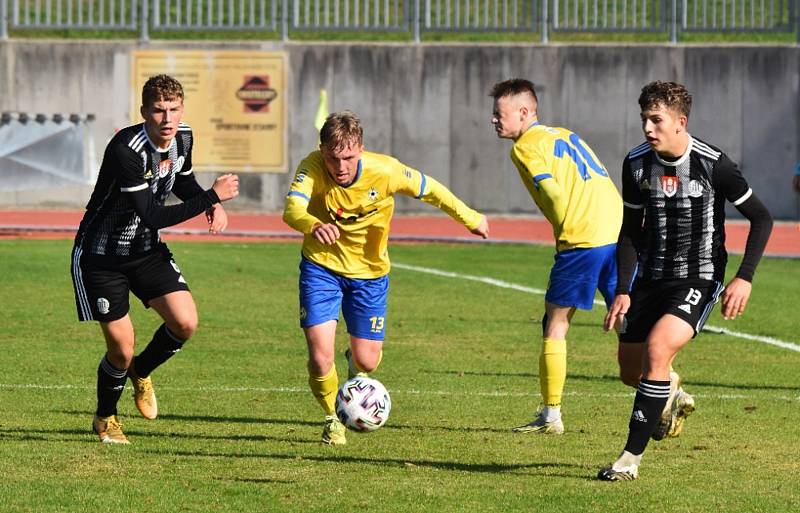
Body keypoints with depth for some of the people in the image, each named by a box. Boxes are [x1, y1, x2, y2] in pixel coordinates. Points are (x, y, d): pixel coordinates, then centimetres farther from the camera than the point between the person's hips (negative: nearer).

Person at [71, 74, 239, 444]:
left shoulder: (183, 138, -7)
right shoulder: (126, 150, -31)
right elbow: (153, 217, -34)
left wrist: (214, 205, -6)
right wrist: (212, 196, -31)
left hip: (147, 251, 6)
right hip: (101, 256, -6)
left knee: (185, 323, -11)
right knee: (121, 350, -4)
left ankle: (141, 372, 21)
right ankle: (105, 419, 26)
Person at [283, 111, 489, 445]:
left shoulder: (385, 171, -24)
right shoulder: (312, 168, -26)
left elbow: (429, 189, -6)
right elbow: (292, 209, -44)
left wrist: (469, 218, 6)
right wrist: (313, 225, -67)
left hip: (369, 271, 1)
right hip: (321, 266, -1)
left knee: (367, 361, 4)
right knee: (320, 358, -13)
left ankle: (355, 363, 45)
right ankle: (333, 418, 18)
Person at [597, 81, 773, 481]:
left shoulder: (713, 164, -16)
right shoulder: (636, 163, -3)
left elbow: (761, 219, -7)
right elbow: (631, 231, 8)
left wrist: (744, 278, -16)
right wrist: (623, 291, -1)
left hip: (698, 280, -5)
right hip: (651, 279, 5)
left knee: (657, 348, -26)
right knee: (631, 371, 8)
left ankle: (631, 458, -19)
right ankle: (673, 395, 45)